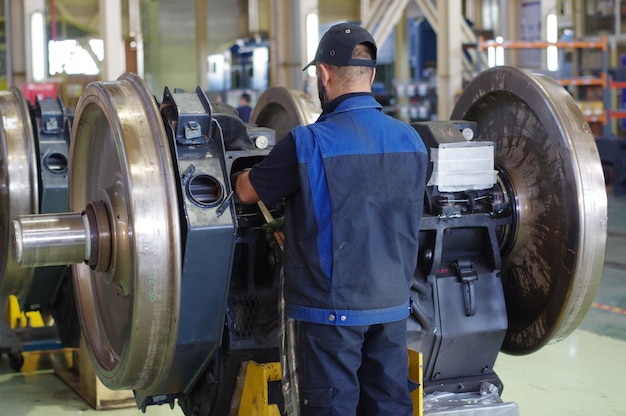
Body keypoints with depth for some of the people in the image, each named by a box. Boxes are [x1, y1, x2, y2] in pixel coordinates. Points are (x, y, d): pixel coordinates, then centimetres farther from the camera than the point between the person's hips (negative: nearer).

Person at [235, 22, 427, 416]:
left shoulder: (308, 143, -15)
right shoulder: (411, 140, 3)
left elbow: (247, 191, 0)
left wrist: (249, 173, 23)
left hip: (332, 307, -5)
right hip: (393, 304, 5)